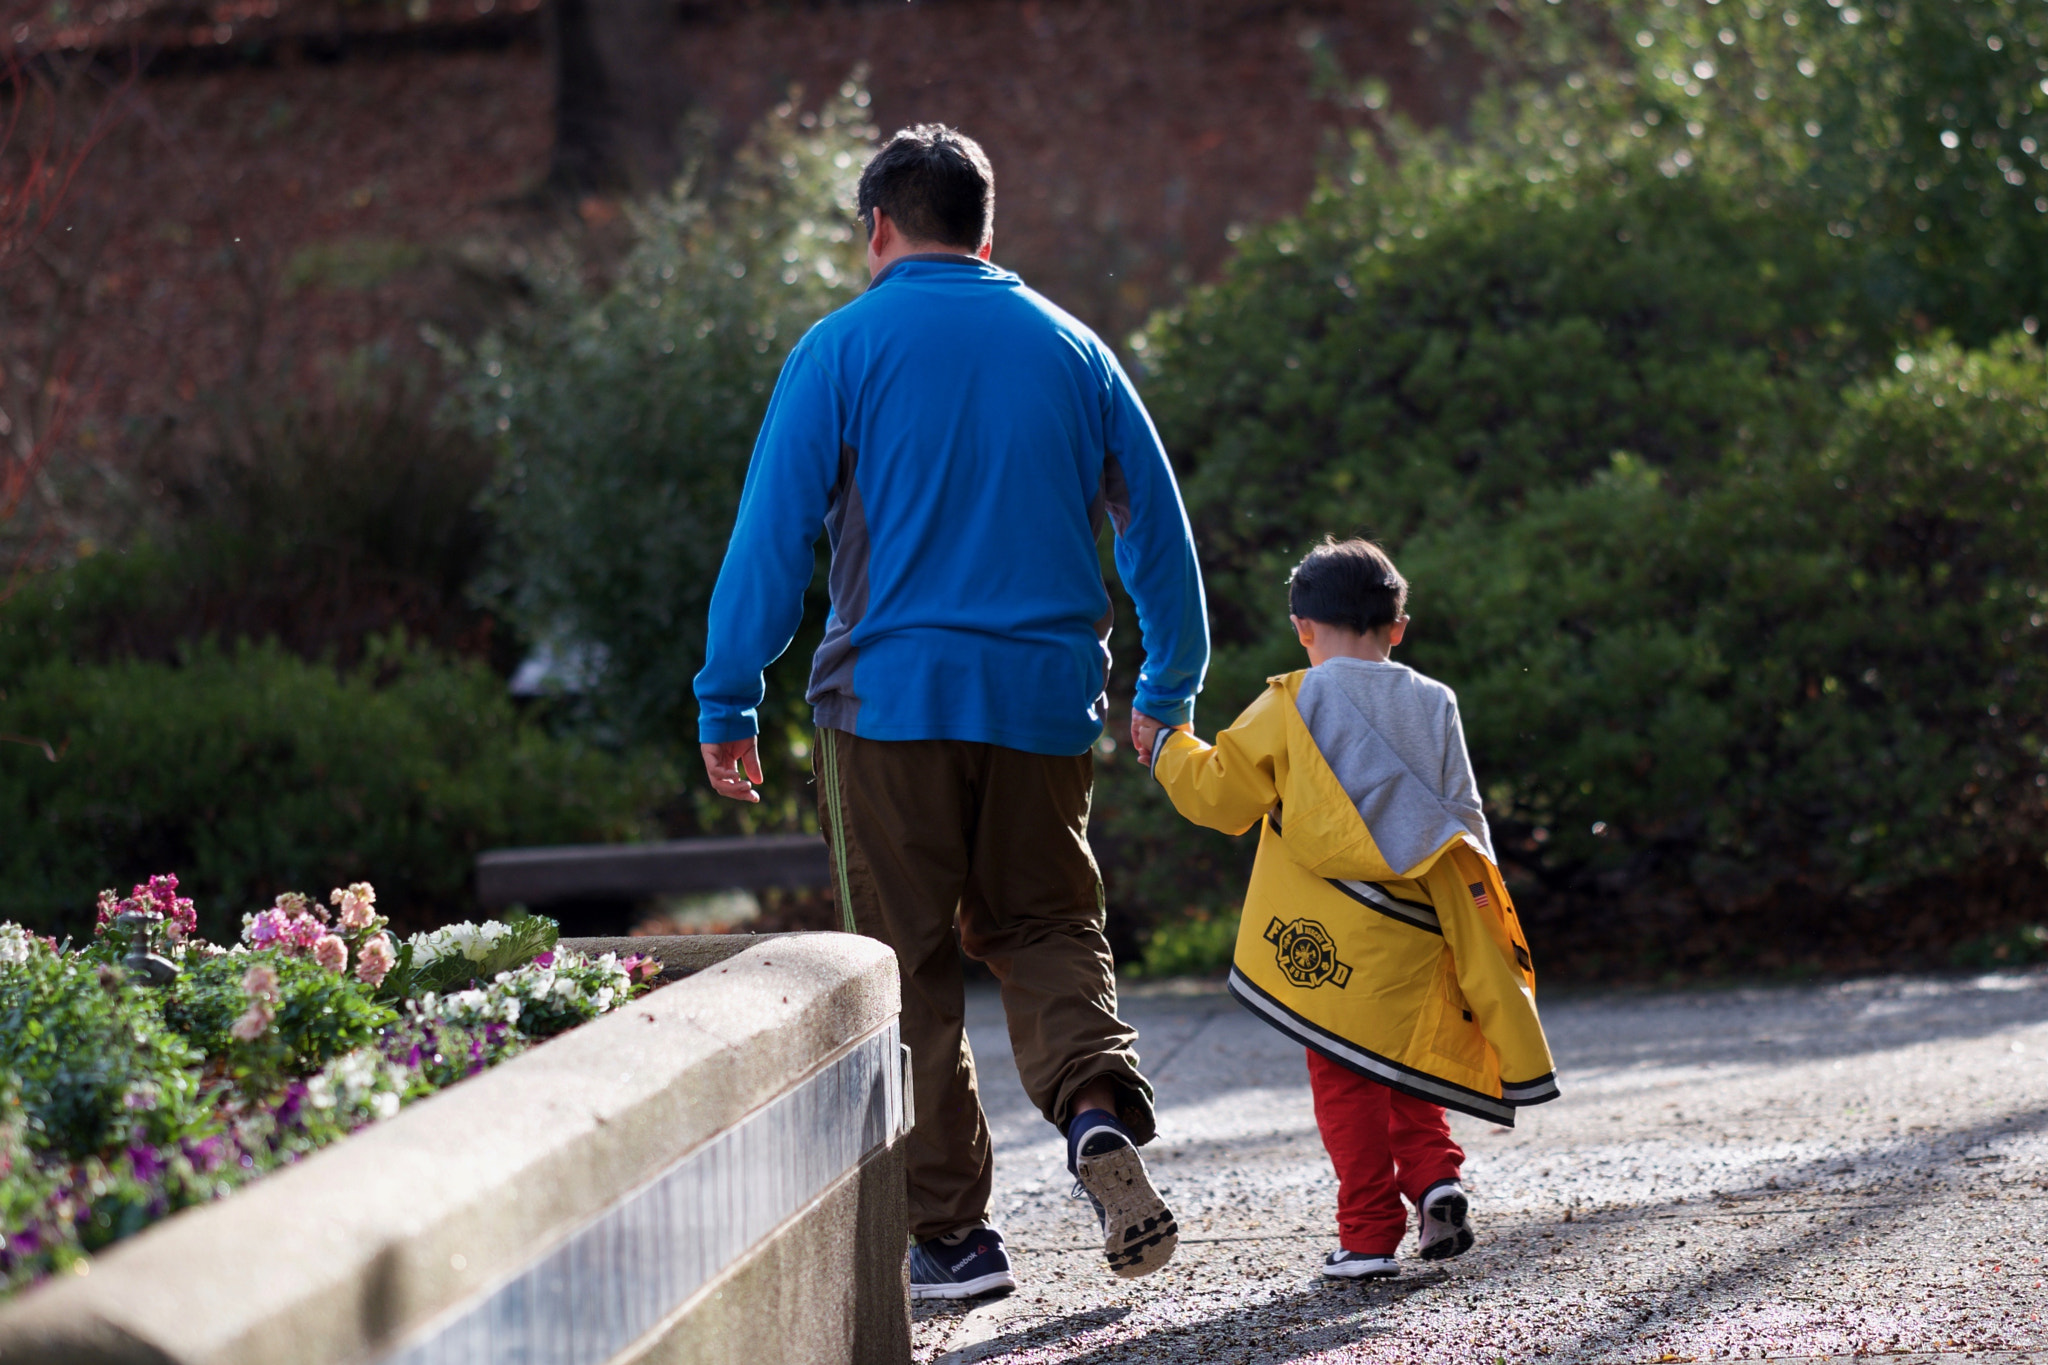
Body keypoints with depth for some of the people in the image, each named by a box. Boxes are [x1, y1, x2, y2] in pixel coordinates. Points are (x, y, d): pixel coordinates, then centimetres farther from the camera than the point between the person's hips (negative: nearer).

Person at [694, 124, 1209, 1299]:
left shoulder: (846, 349, -1)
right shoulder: (1073, 348, 10)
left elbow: (773, 534, -5)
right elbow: (1159, 528, 13)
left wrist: (729, 703, 1)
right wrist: (1173, 686, 24)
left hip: (893, 696, -3)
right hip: (1046, 696, 3)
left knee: (908, 968, 5)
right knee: (1046, 926, 16)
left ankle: (952, 1233, 5)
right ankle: (1100, 1105, -12)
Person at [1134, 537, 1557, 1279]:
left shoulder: (1290, 706, -3)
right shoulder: (1433, 705, 7)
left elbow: (1222, 794, 1)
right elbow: (1463, 819, 9)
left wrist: (1167, 750, 17)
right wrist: (1473, 906, 16)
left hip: (1324, 935, -3)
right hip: (1411, 932, 4)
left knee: (1345, 1083, 1)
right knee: (1403, 1066, 20)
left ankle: (1370, 1234, -1)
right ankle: (1434, 1176, 0)